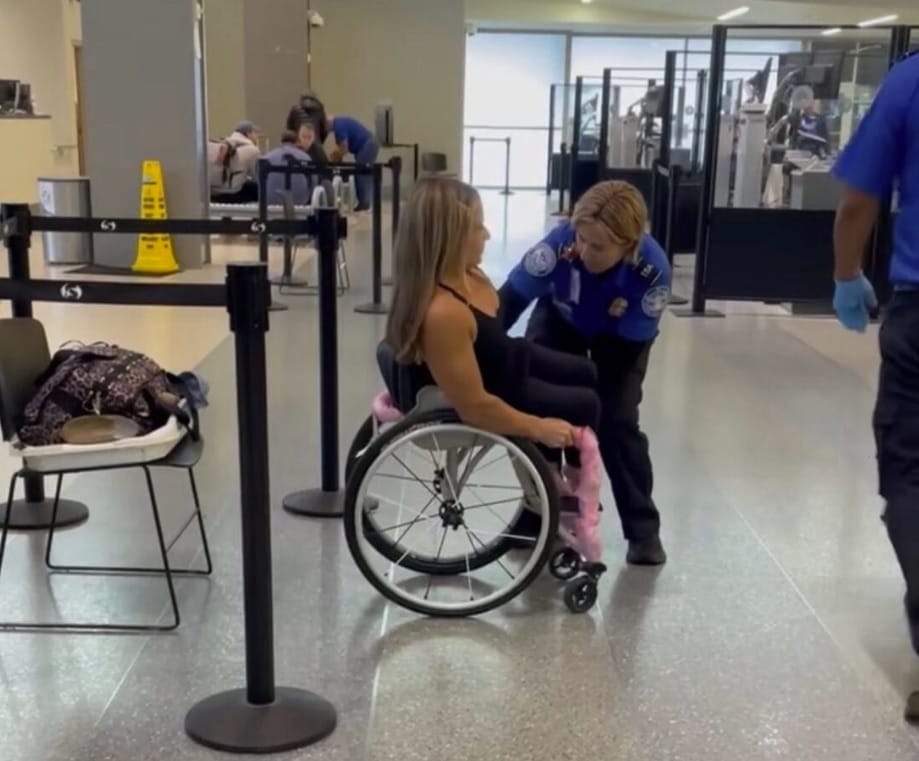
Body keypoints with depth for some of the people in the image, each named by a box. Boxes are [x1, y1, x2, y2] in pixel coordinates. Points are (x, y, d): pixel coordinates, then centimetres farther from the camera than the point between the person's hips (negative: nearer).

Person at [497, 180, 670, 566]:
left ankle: (643, 528, 5)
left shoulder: (652, 271, -38)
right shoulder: (561, 241, -39)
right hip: (560, 321, 2)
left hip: (620, 339, -1)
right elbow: (510, 300, -32)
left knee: (617, 422, -11)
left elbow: (623, 349, -30)